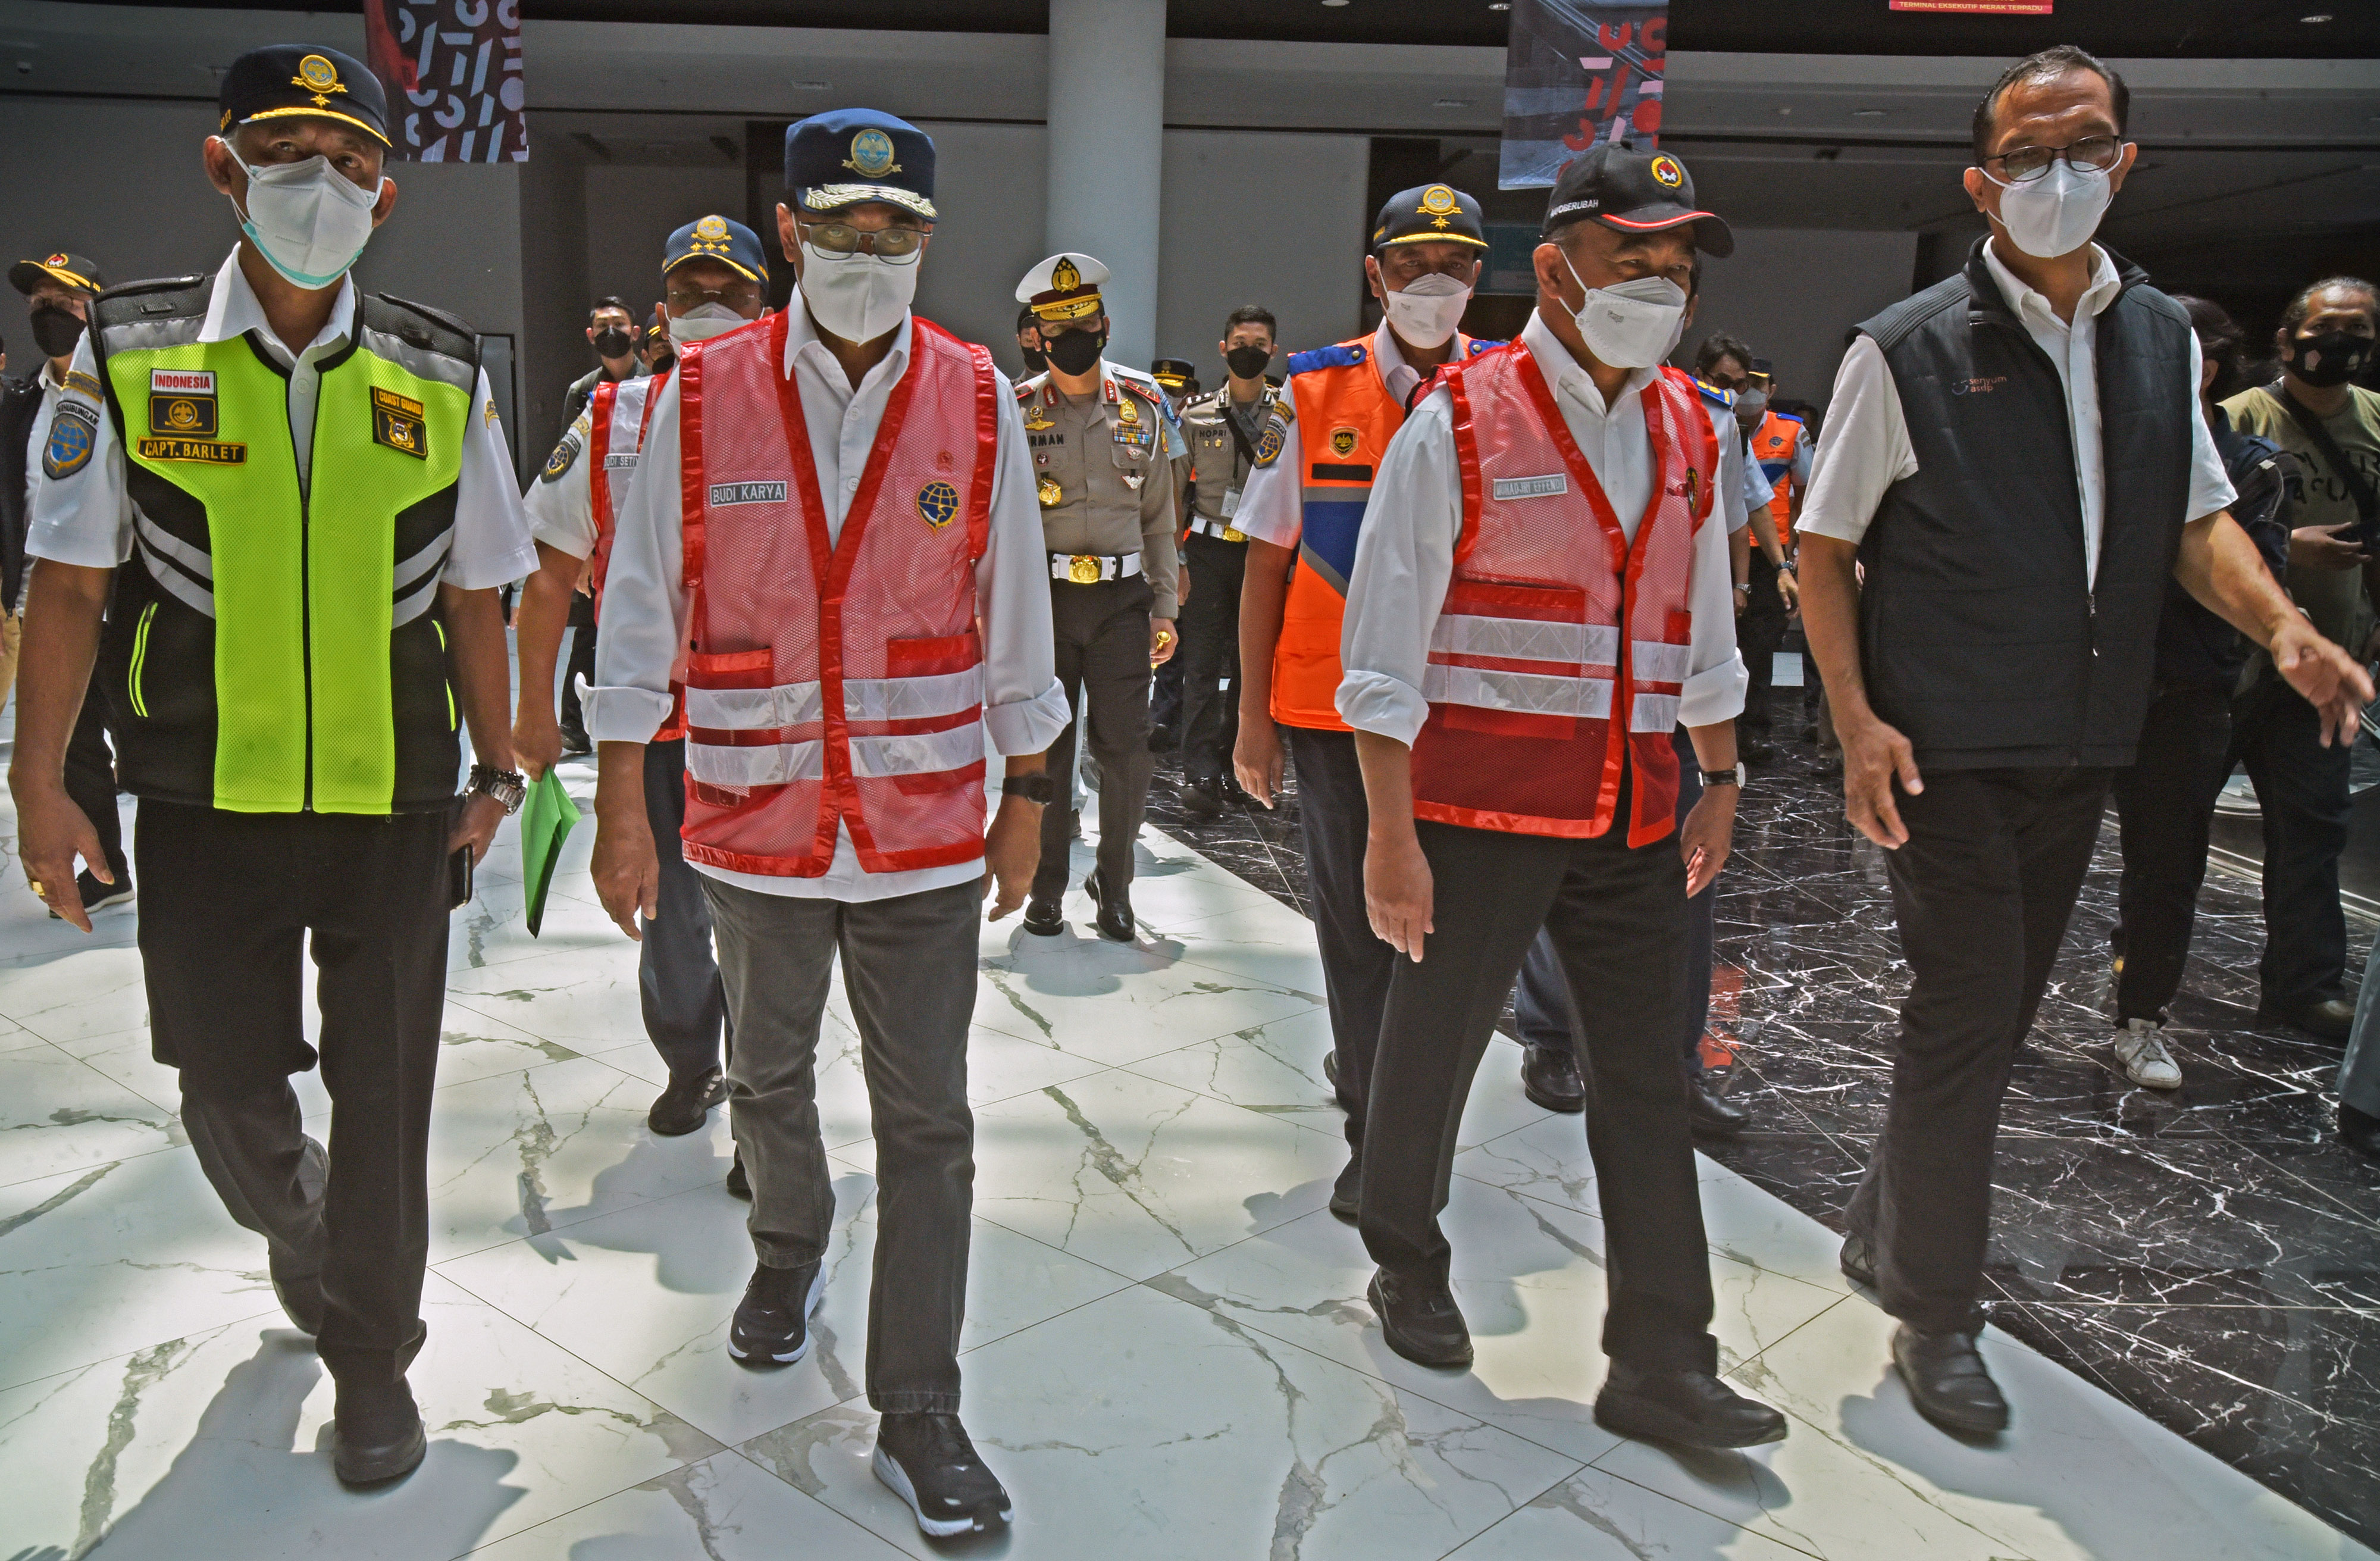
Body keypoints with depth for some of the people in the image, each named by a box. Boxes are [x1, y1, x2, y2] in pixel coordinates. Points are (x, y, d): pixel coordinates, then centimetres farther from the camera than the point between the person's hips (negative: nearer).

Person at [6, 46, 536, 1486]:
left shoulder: (442, 377, 2)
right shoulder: (129, 356, -1)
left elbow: (474, 599, 6)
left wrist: (497, 774, 3)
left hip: (396, 803, 0)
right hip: (205, 799, 0)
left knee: (383, 1096, 8)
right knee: (229, 1093, 12)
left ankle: (372, 1356, 28)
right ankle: (291, 1225, 47)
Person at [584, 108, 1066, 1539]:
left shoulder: (977, 400, -2)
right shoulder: (704, 395, -4)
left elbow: (1015, 614, 4)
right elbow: (643, 606, -1)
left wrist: (1028, 801, 6)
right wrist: (622, 808, -2)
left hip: (928, 825, 0)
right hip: (754, 816, 1)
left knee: (928, 1121, 3)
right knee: (770, 1077, 21)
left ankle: (919, 1414, 15)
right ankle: (790, 1253, 51)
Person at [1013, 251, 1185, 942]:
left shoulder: (1144, 405, 8)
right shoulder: (1017, 411, 3)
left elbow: (1159, 516, 12)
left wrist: (1165, 608, 7)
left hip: (1122, 598, 1)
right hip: (1042, 597, -1)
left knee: (1126, 751, -2)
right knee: (1045, 749, 5)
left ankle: (1114, 885, 17)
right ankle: (1046, 890, 20)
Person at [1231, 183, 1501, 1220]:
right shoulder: (1314, 394, 0)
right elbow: (1267, 561, 2)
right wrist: (1253, 714, 0)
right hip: (1333, 703, -1)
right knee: (1355, 914, 6)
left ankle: (1370, 1070, 35)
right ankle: (1379, 1134, 21)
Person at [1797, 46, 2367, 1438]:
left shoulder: (2164, 337, 9)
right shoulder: (1908, 350, -8)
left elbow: (2198, 518, 13)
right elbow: (1825, 549, -6)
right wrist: (1857, 721, -15)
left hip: (2084, 744, 6)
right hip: (1951, 747, -6)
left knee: (1998, 1014, 15)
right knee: (1967, 1019, -3)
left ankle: (1884, 1228, 35)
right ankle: (1937, 1314, 13)